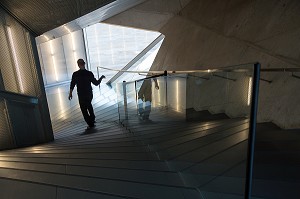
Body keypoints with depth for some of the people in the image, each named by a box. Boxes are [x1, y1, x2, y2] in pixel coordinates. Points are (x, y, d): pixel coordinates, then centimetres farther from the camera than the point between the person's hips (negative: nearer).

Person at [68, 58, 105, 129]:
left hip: (81, 95, -2)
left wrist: (70, 93, 11)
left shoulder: (75, 74, -13)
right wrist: (101, 78, 9)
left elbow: (72, 84, -3)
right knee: (89, 105, 30)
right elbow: (96, 83, -7)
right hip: (89, 93, 2)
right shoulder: (89, 73, -13)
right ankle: (92, 118, 43)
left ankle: (90, 124, 15)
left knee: (84, 110, 11)